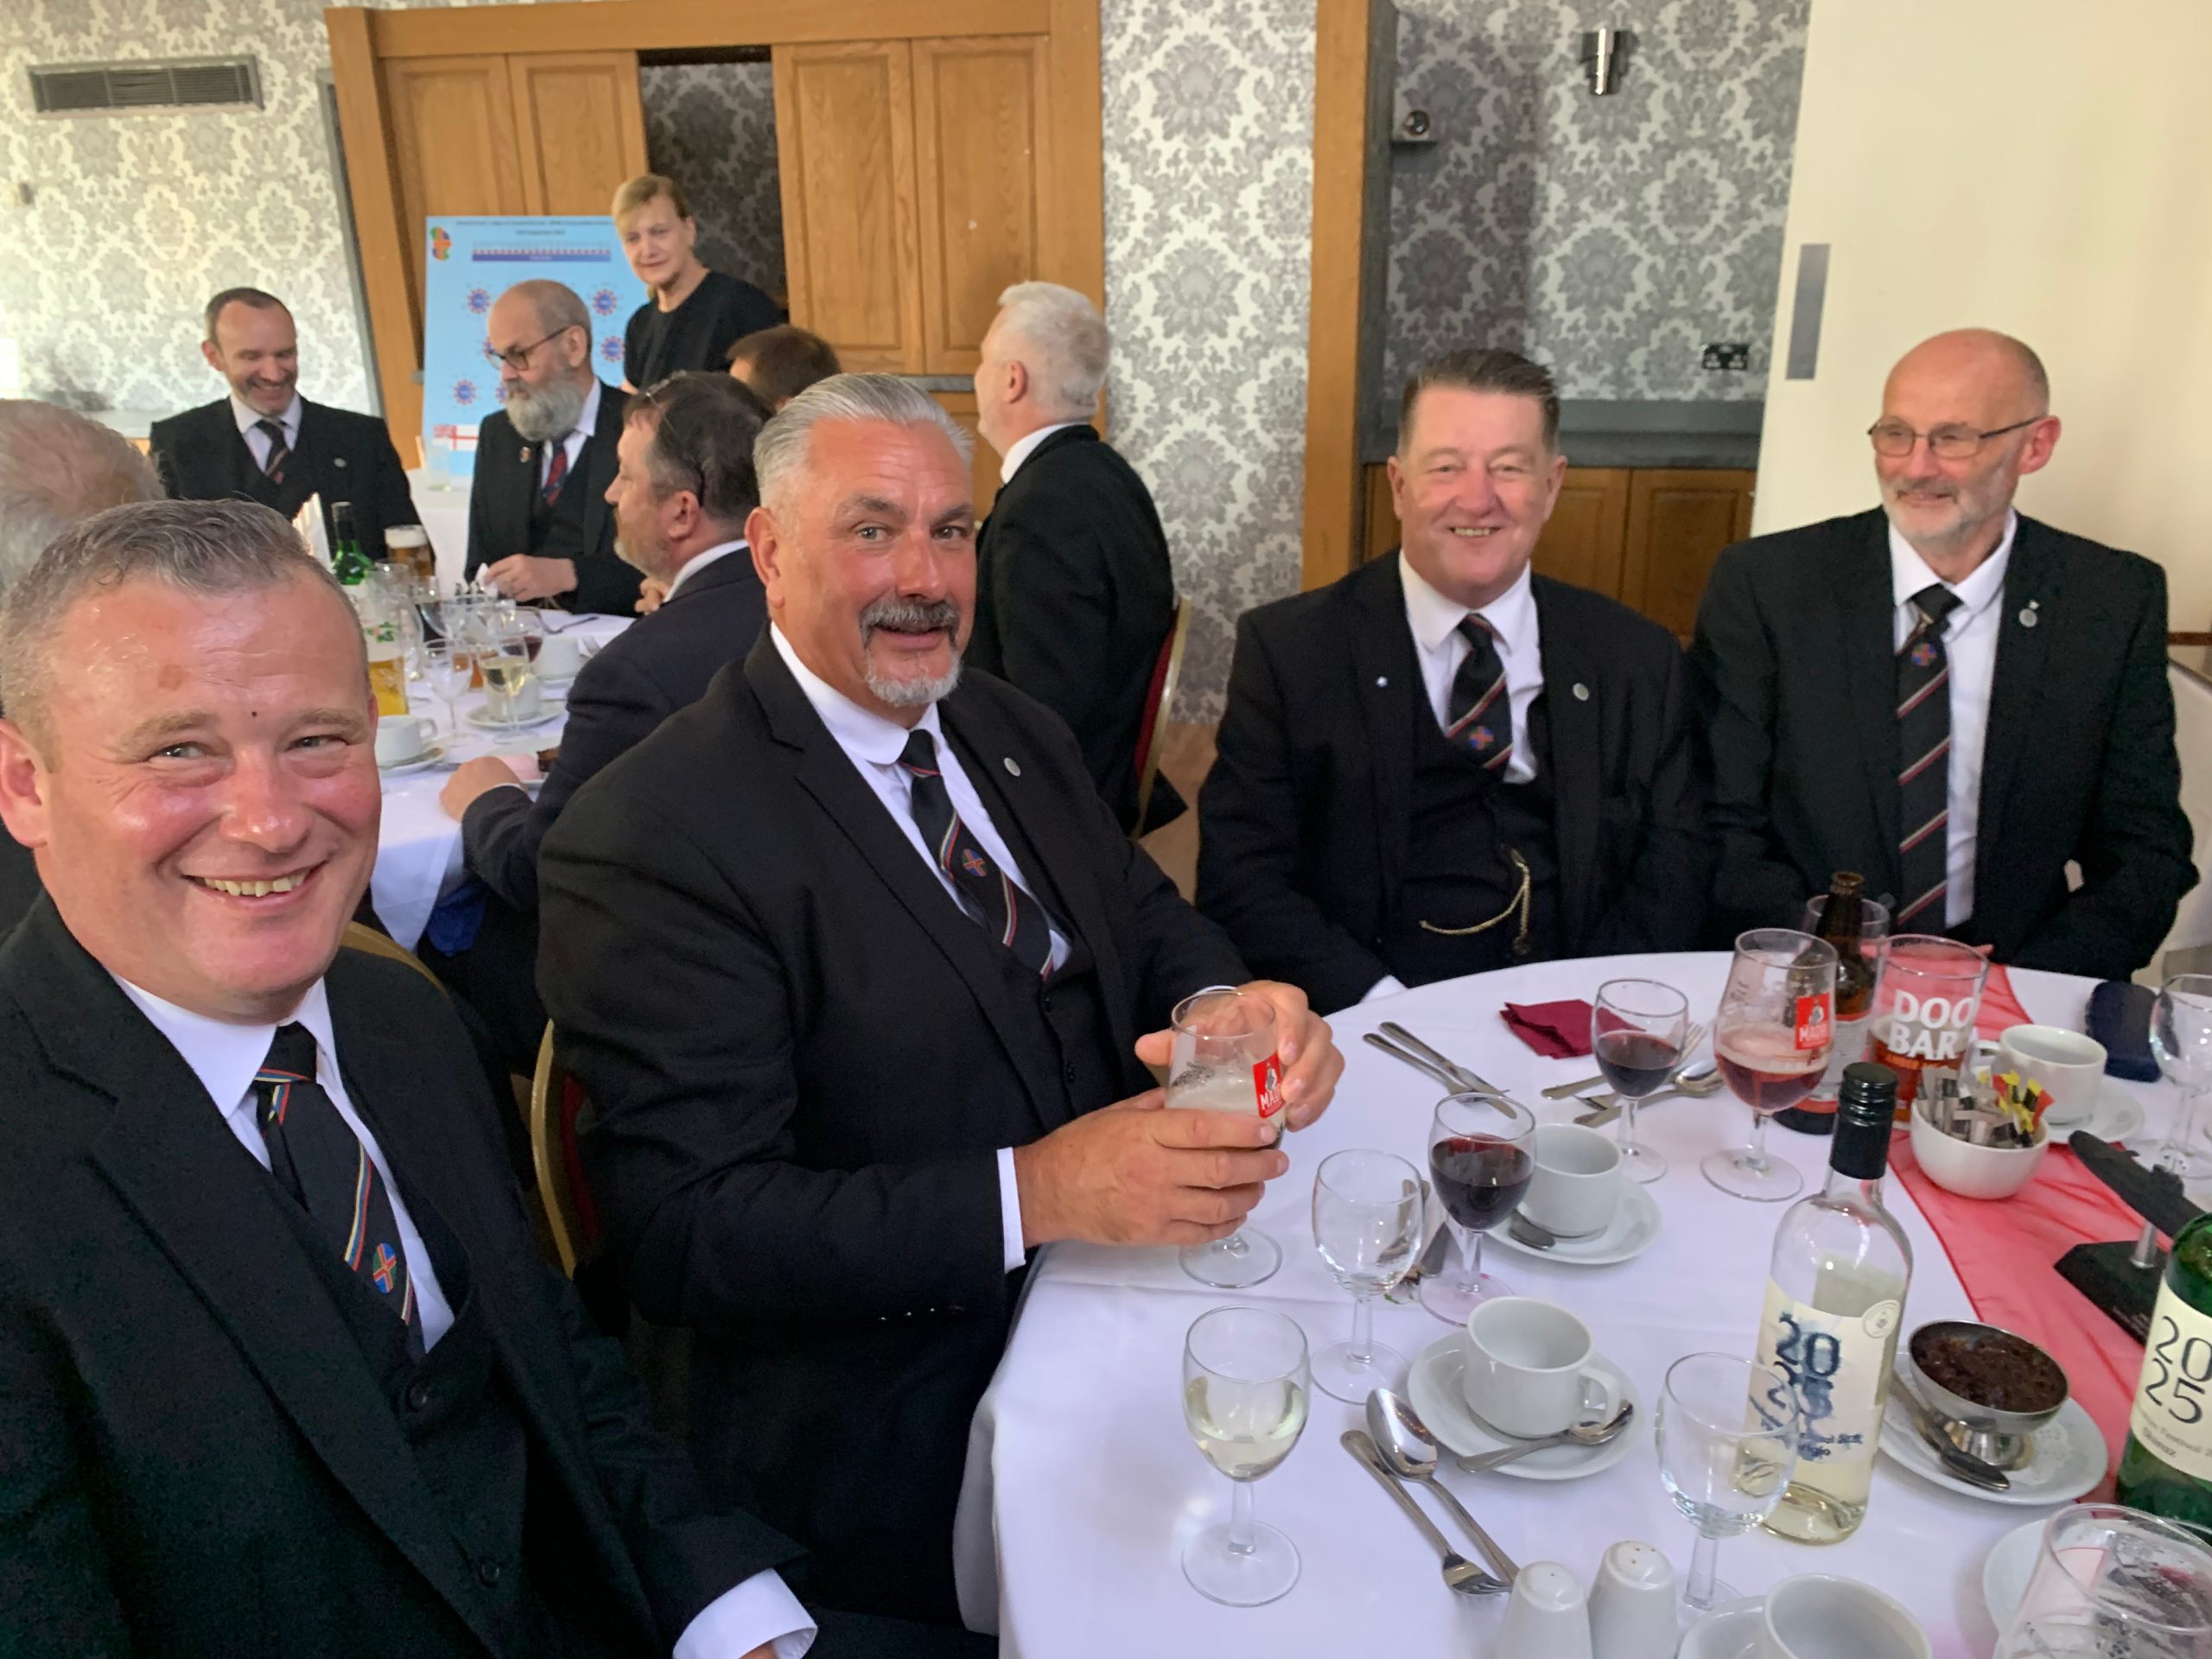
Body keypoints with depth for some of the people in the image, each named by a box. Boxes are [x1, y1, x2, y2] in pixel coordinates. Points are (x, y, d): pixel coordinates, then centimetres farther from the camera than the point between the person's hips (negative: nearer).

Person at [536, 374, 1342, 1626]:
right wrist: (1031, 1195, -29)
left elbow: (1148, 919, 12)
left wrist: (1227, 1006, -13)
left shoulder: (1018, 733, 9)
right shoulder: (650, 840, -15)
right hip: (903, 1424, -6)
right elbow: (686, 1232, -18)